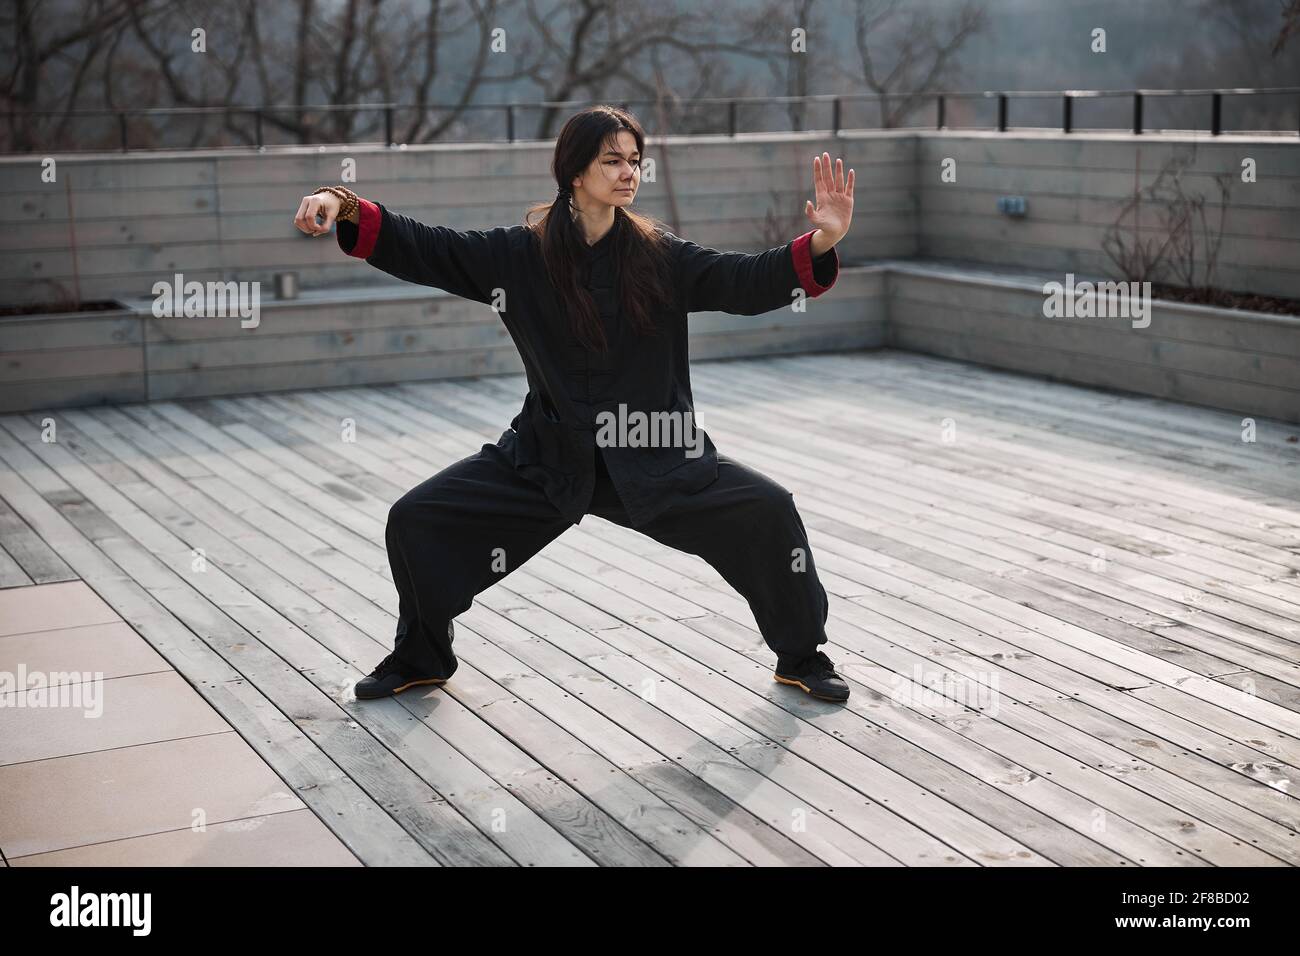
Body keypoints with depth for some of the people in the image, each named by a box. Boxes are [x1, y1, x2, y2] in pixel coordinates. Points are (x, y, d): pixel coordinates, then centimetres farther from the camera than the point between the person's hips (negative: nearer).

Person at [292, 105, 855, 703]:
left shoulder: (659, 256, -4)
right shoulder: (521, 253, -5)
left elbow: (745, 282, -10)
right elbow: (424, 250, -6)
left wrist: (820, 244, -26)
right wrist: (346, 209, -21)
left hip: (653, 458, 0)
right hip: (547, 459, 1)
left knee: (767, 511, -16)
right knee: (416, 519, -6)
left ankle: (801, 658, 9)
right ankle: (420, 659, 22)